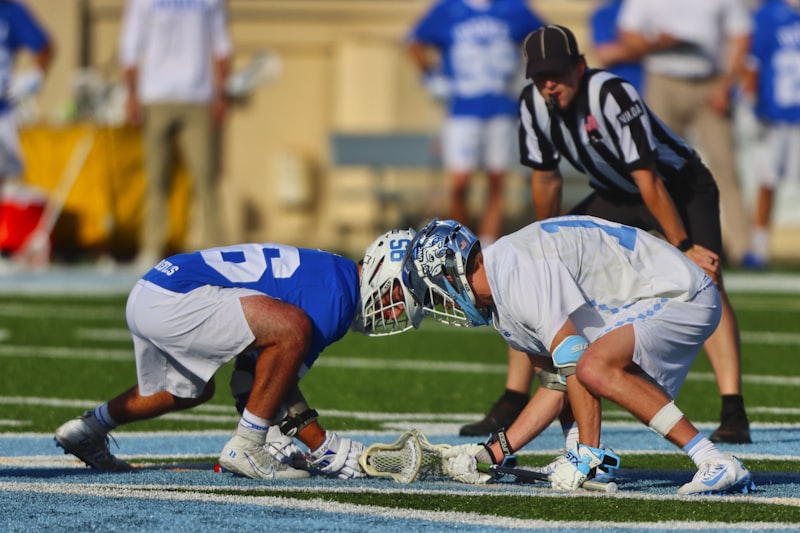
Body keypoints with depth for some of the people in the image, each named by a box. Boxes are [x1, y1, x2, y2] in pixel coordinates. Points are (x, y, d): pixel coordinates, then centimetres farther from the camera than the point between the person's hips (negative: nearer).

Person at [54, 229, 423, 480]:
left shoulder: (327, 273, 18)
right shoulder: (336, 296, -12)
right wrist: (325, 448, -6)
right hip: (171, 300, -11)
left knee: (192, 391, 35)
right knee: (293, 328, -23)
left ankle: (88, 429, 48)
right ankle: (245, 450, -11)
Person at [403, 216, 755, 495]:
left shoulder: (517, 269, -21)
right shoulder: (501, 307, 11)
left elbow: (573, 362, -25)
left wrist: (586, 453, -23)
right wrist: (489, 454, 10)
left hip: (679, 296, -11)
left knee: (596, 368, -29)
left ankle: (717, 464, -28)